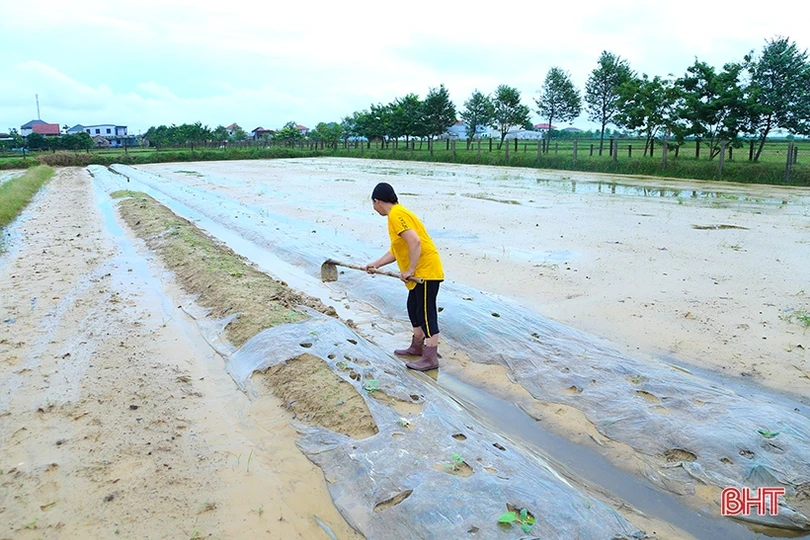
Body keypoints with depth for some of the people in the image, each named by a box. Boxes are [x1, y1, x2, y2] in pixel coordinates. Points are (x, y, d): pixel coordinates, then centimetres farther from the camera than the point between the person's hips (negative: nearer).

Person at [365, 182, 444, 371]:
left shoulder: (396, 214, -16)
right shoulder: (397, 214, 15)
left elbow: (415, 242, -27)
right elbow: (396, 250, 21)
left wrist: (410, 270, -23)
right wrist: (376, 264, 23)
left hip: (425, 271, -11)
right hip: (419, 273, 11)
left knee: (426, 313, -6)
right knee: (414, 308, 20)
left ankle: (430, 359, 0)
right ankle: (417, 346, 34)